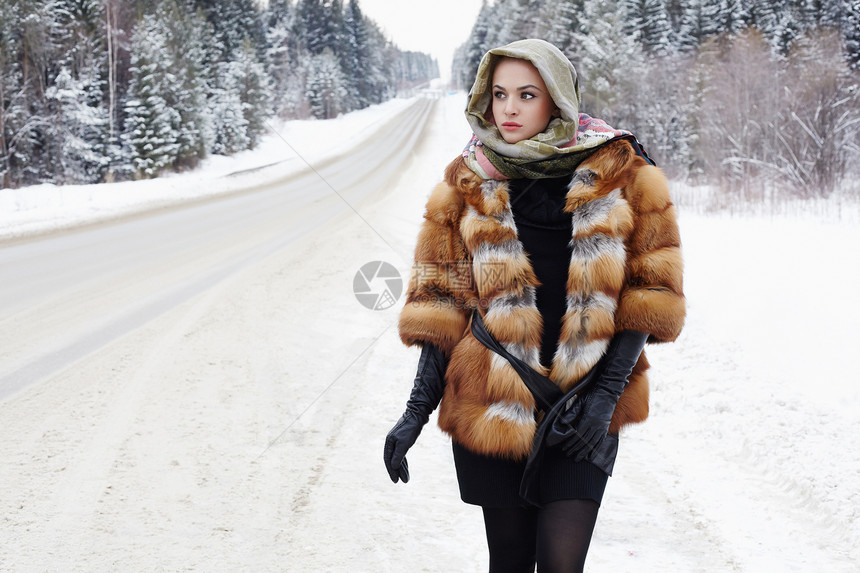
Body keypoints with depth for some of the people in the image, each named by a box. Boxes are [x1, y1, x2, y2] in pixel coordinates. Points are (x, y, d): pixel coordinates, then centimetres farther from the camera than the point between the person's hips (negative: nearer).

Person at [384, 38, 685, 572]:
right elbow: (441, 304, 6)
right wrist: (418, 410, -1)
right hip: (491, 404, 2)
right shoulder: (468, 183, 4)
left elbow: (651, 295, 0)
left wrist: (606, 394, -9)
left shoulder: (621, 173, 0)